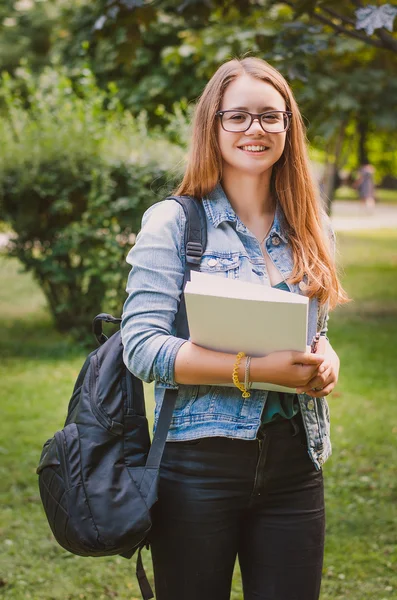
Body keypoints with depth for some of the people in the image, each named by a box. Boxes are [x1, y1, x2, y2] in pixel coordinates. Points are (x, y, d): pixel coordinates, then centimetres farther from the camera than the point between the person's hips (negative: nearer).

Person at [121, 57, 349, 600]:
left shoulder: (309, 231, 10)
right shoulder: (173, 223, -5)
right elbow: (141, 347, -13)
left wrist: (326, 360, -4)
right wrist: (256, 369, -22)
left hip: (294, 461, 4)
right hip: (199, 464, -4)